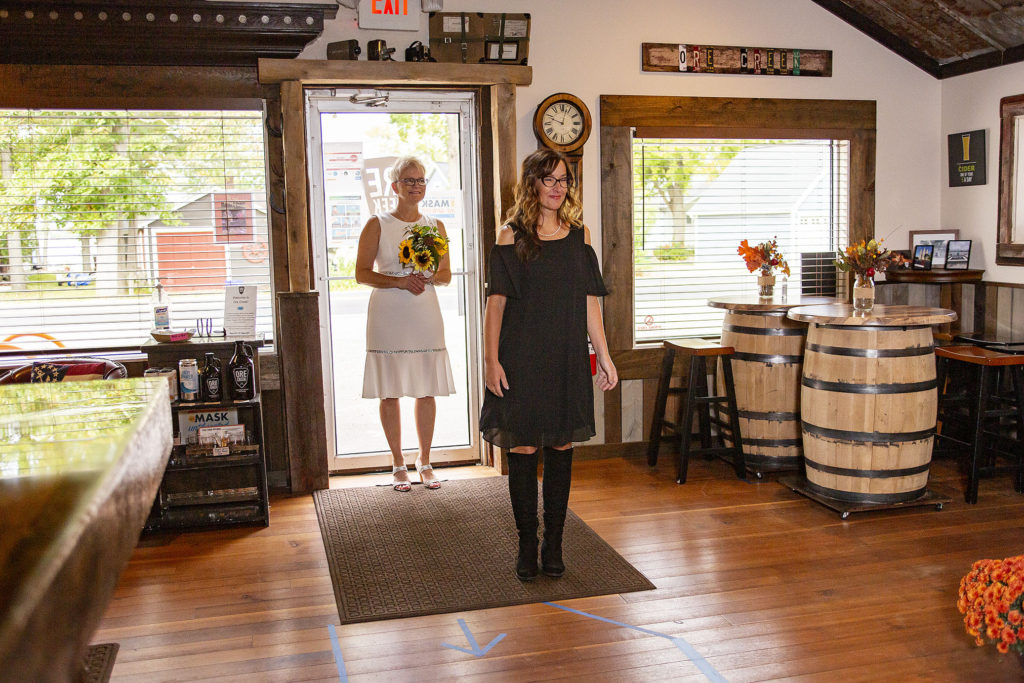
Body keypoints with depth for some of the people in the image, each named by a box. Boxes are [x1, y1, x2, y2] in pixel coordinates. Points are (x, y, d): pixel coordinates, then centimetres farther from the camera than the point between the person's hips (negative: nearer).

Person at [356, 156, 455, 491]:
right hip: (388, 316, -2)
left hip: (425, 315, 3)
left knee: (427, 391, 3)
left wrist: (429, 278, -8)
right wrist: (399, 281, -13)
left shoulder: (435, 226, 11)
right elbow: (362, 273, 0)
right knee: (390, 393, 1)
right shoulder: (377, 225, 2)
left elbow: (446, 273, 14)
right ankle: (398, 464, 14)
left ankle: (425, 461, 18)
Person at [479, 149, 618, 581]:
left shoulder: (579, 235, 8)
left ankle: (553, 546, 18)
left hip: (568, 359, 3)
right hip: (522, 358, -3)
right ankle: (527, 547, 14)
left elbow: (589, 301, 9)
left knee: (561, 448, 7)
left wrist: (604, 356, 6)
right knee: (522, 449, 1)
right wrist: (490, 359, -10)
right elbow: (496, 302, -3)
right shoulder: (511, 236, 0)